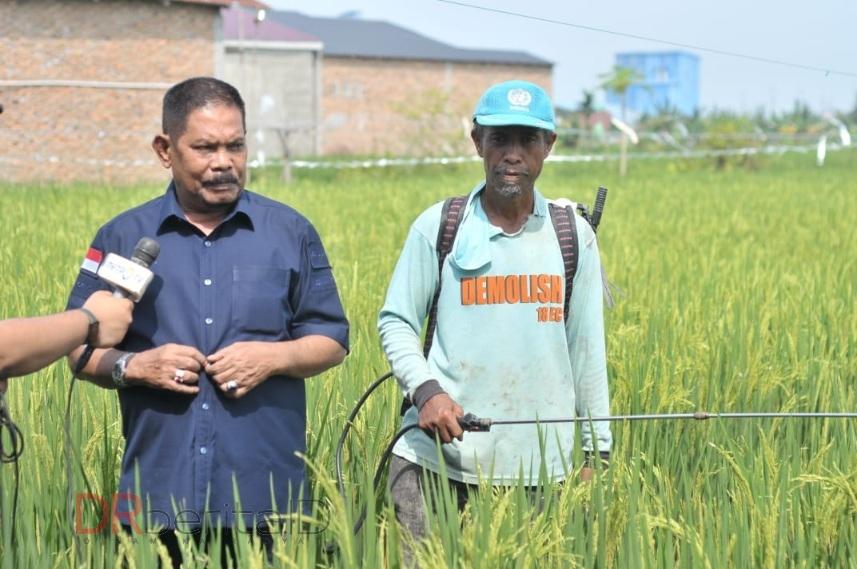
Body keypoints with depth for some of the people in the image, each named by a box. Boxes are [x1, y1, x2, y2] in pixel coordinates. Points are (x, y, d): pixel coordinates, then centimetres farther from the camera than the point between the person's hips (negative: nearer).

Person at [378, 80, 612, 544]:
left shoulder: (574, 234, 7)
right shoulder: (437, 227, 2)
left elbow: (587, 344, 11)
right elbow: (395, 322, 5)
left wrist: (597, 447, 10)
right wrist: (425, 389, -13)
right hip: (438, 457, -1)